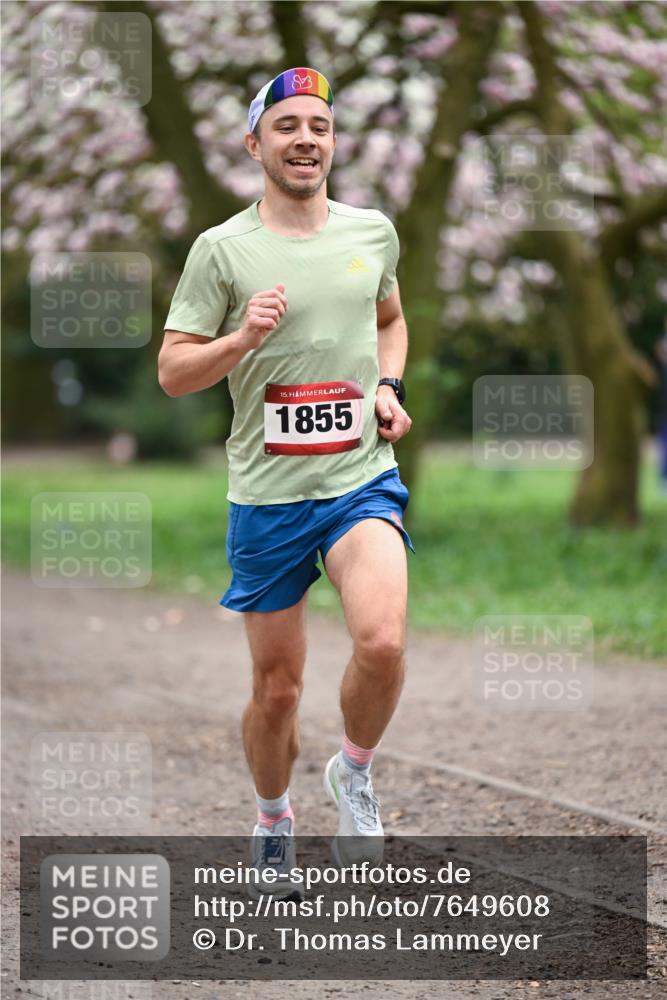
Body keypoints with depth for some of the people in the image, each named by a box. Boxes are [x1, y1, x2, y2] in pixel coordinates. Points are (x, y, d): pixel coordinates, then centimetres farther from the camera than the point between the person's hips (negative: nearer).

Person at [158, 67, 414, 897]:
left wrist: (389, 387, 7)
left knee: (382, 642, -24)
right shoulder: (222, 248, -3)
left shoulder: (373, 231, 6)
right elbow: (172, 372, -2)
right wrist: (243, 338, -20)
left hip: (362, 479, 1)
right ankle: (273, 821, 34)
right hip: (266, 493, -1)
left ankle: (354, 771, 5)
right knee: (277, 689, 7)